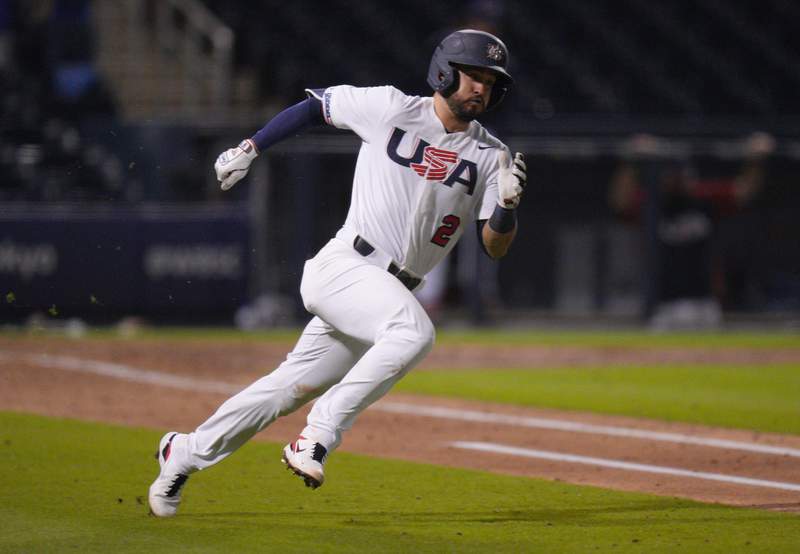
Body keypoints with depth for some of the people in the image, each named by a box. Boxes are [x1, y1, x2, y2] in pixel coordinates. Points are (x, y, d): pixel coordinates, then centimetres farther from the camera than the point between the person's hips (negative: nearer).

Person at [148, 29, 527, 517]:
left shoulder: (490, 156, 6)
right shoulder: (390, 108, -3)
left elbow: (496, 247, 1)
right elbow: (315, 105, 12)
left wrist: (508, 202, -19)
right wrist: (250, 149, 10)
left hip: (393, 291, 5)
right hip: (343, 267, -5)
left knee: (292, 389, 10)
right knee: (414, 331, -33)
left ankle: (186, 452, 28)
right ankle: (318, 436, -29)